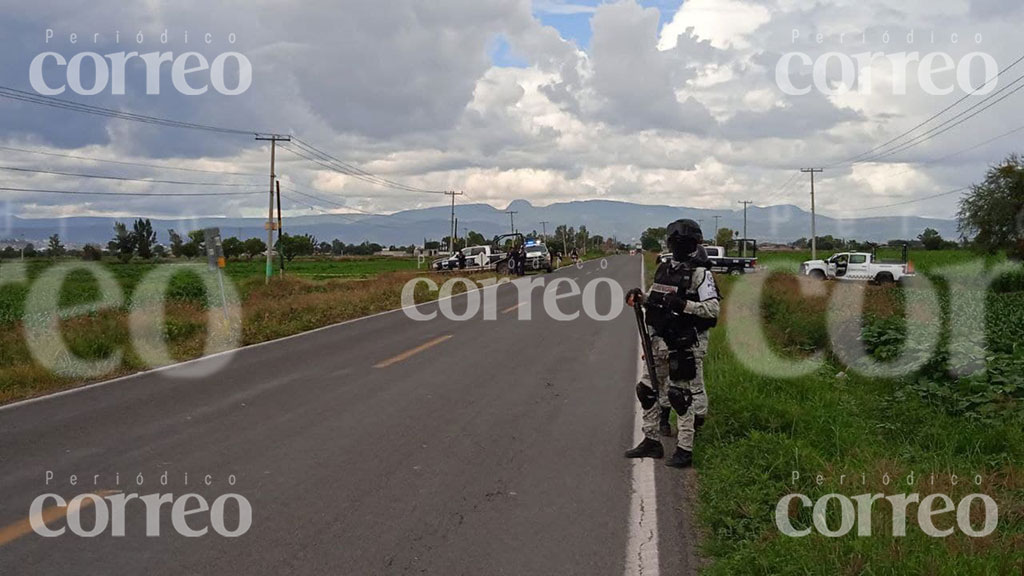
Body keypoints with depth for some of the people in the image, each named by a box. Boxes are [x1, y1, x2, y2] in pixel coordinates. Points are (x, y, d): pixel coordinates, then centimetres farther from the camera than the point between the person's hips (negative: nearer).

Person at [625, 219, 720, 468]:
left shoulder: (700, 273, -10)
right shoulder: (664, 268, 12)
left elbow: (713, 308, -17)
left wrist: (683, 304, -26)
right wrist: (639, 299, 4)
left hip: (686, 344, -8)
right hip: (660, 340, 8)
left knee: (682, 396, -3)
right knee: (648, 390, 13)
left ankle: (685, 450, 5)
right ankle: (651, 441, 25)